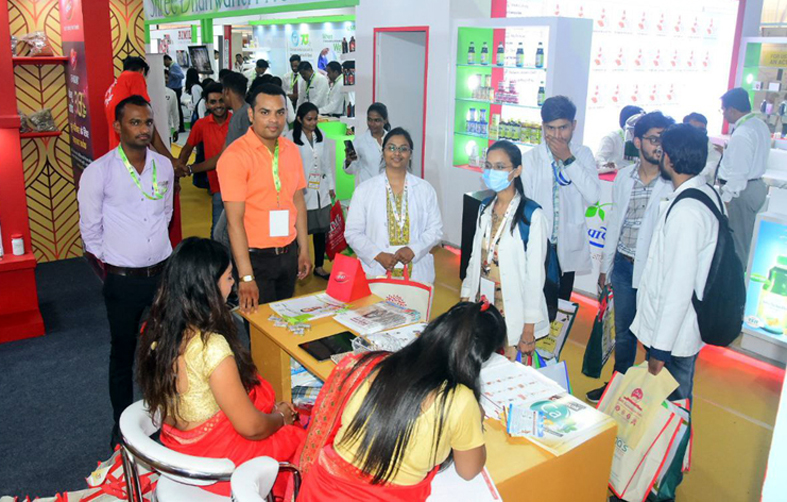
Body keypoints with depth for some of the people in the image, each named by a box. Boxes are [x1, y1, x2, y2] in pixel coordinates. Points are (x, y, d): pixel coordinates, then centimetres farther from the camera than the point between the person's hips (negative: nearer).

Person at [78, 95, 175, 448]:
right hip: (123, 280, -3)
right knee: (122, 354, 11)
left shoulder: (164, 166, 2)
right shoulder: (99, 172, -11)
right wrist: (110, 264, 4)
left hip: (162, 271, 4)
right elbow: (90, 228, -3)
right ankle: (122, 426, 27)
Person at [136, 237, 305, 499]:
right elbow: (251, 427, -23)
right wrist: (280, 417, -1)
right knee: (304, 434, 11)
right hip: (214, 454, -7)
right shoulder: (212, 347, -34)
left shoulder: (157, 328, -9)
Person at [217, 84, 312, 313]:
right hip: (255, 257, -5)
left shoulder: (291, 150, 5)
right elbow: (234, 220, -18)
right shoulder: (235, 155, -14)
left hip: (288, 253, 6)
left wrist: (303, 250, 10)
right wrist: (246, 276, -21)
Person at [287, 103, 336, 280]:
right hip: (301, 192, -5)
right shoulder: (291, 137, -6)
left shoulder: (321, 137, 10)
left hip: (320, 191, 5)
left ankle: (319, 266, 19)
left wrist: (331, 187, 11)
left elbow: (327, 163, 13)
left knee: (321, 229, 8)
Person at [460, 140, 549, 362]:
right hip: (481, 308, 6)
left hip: (512, 315, -6)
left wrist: (529, 330, -13)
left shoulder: (531, 215, -15)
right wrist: (465, 299, 11)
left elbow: (535, 275, -14)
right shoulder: (486, 209, 5)